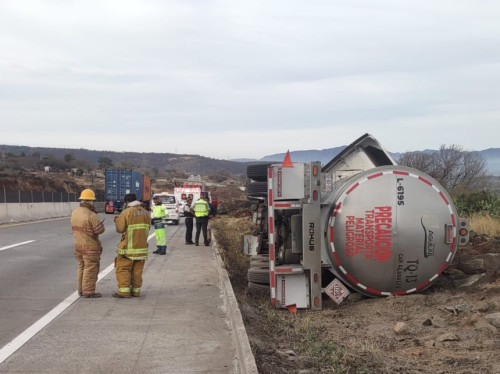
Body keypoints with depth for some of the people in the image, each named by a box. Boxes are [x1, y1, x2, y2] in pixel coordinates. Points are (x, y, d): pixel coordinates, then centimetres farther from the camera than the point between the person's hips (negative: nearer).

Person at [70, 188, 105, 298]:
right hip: (90, 247, -8)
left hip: (78, 245, 8)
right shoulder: (91, 215, -21)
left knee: (82, 267, 17)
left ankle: (81, 289, 22)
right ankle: (88, 291, 1)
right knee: (91, 269, -1)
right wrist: (100, 223, 3)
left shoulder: (75, 212, 3)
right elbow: (100, 230, -19)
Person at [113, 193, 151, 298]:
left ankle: (124, 291, -3)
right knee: (137, 270, 11)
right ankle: (136, 290, 14)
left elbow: (120, 229, -10)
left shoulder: (126, 212, -12)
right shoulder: (146, 213, 5)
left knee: (123, 269, 2)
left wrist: (117, 220, 7)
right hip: (142, 246, 5)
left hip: (128, 247, -5)